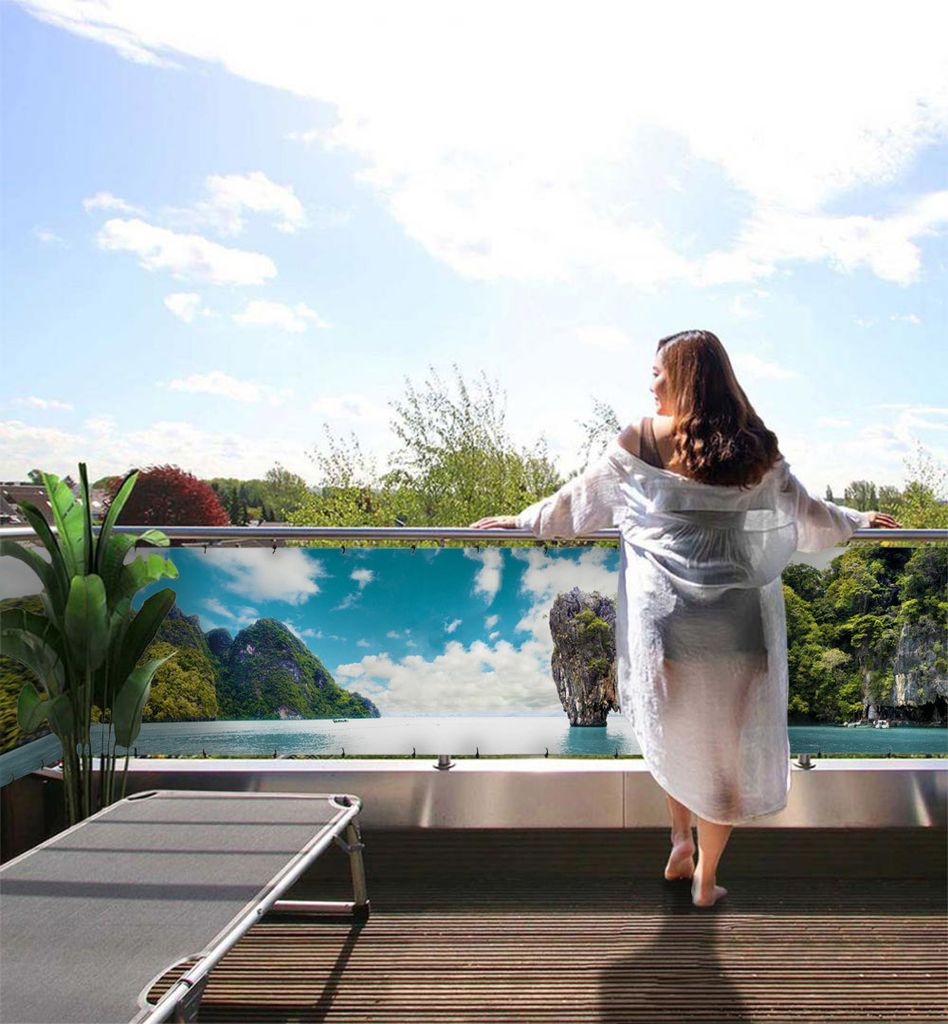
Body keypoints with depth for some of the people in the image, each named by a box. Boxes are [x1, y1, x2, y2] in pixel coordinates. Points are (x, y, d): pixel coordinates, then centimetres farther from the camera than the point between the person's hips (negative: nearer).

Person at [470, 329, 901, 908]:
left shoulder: (639, 442, -5)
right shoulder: (754, 450, -1)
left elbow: (576, 504, 5)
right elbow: (809, 519, 10)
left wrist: (519, 520, 21)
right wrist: (859, 521, 31)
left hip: (665, 615, -1)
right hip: (735, 618, 1)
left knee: (675, 730, 24)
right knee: (725, 742, 13)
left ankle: (681, 840, 30)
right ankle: (706, 878, 26)